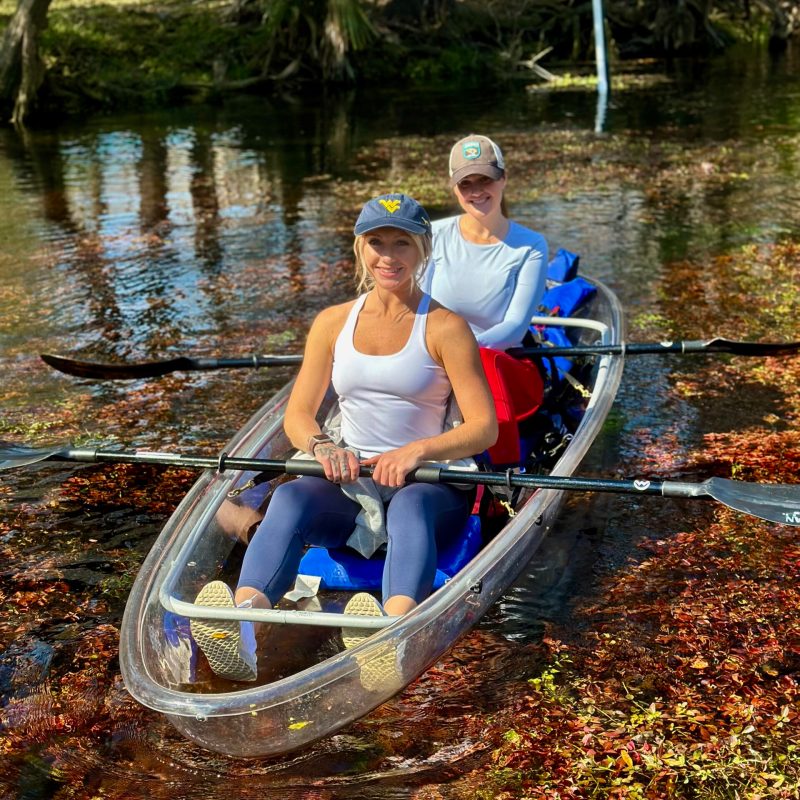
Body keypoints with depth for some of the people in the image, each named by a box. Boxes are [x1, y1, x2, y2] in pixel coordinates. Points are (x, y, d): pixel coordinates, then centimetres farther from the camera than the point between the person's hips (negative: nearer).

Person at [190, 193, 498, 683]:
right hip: (346, 482, 3)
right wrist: (322, 444, -14)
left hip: (428, 484, -2)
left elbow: (484, 427, -6)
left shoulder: (445, 327, 0)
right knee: (289, 499, -31)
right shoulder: (333, 322, 12)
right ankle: (242, 635, -55)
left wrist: (417, 450, -24)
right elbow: (298, 414, 10)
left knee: (410, 506, -39)